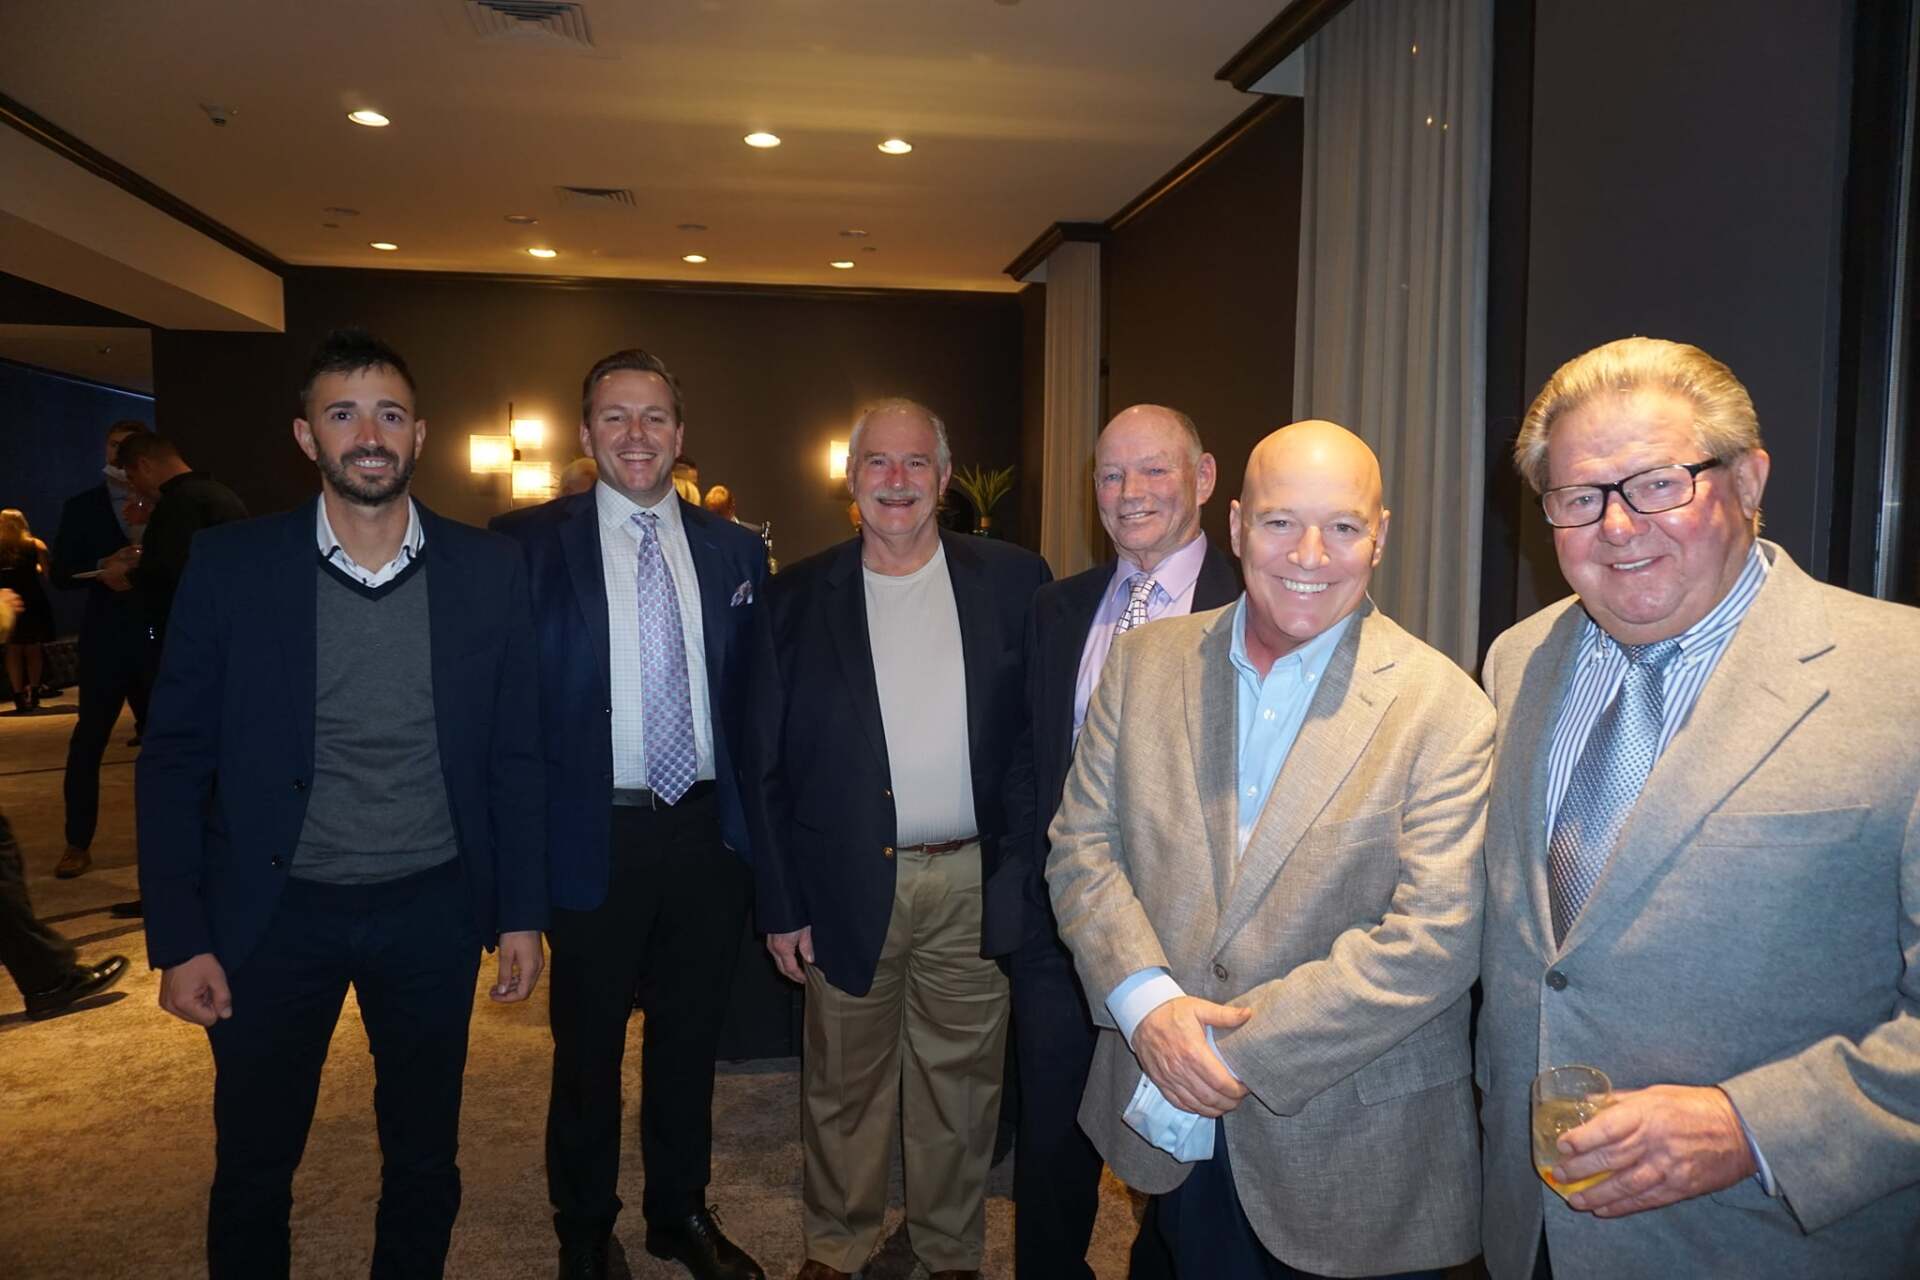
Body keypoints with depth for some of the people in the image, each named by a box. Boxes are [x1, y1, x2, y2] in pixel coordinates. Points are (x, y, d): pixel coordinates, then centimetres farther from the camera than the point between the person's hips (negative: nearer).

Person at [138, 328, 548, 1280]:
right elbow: (176, 760, -2)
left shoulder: (487, 570, -4)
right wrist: (178, 937, -5)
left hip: (433, 911, 1)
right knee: (251, 1172, 16)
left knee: (425, 1165, 16)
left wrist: (522, 913, 0)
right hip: (274, 913, 0)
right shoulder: (231, 565, -6)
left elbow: (514, 754, 0)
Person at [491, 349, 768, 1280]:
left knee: (690, 1037, 18)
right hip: (594, 836, -3)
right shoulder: (527, 543, -5)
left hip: (706, 831, 3)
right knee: (588, 1049, 14)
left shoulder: (735, 551, 4)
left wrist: (755, 827, 4)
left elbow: (753, 702, 8)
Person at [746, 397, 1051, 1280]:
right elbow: (767, 766, 1)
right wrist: (779, 905, 0)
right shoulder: (798, 598, 0)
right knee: (843, 1085, 15)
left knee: (962, 1085, 14)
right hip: (847, 889, 0)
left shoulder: (1013, 581, 0)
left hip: (976, 884, 0)